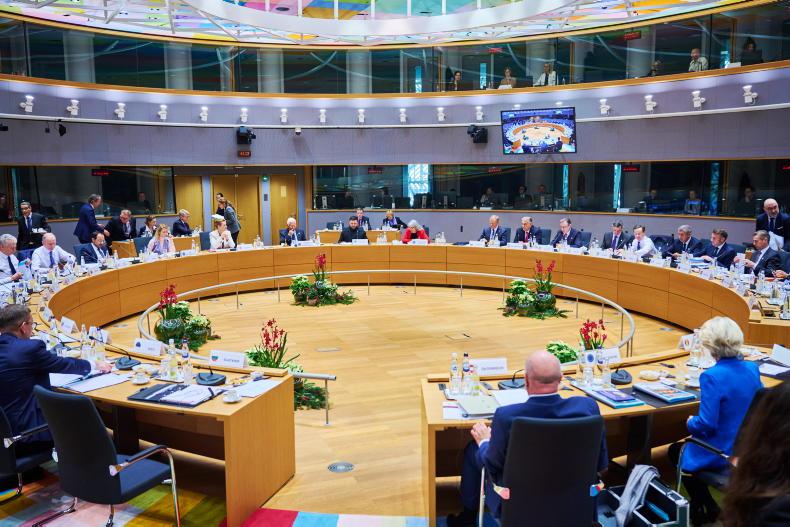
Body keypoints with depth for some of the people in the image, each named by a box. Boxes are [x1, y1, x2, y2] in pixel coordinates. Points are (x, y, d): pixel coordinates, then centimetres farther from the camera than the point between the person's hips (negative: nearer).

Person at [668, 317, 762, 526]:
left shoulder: (712, 377, -29)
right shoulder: (752, 369, -6)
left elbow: (706, 424, -28)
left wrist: (690, 422, -6)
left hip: (721, 456, -7)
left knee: (676, 452, 23)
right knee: (687, 445, 30)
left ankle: (706, 510, 30)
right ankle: (708, 506, 33)